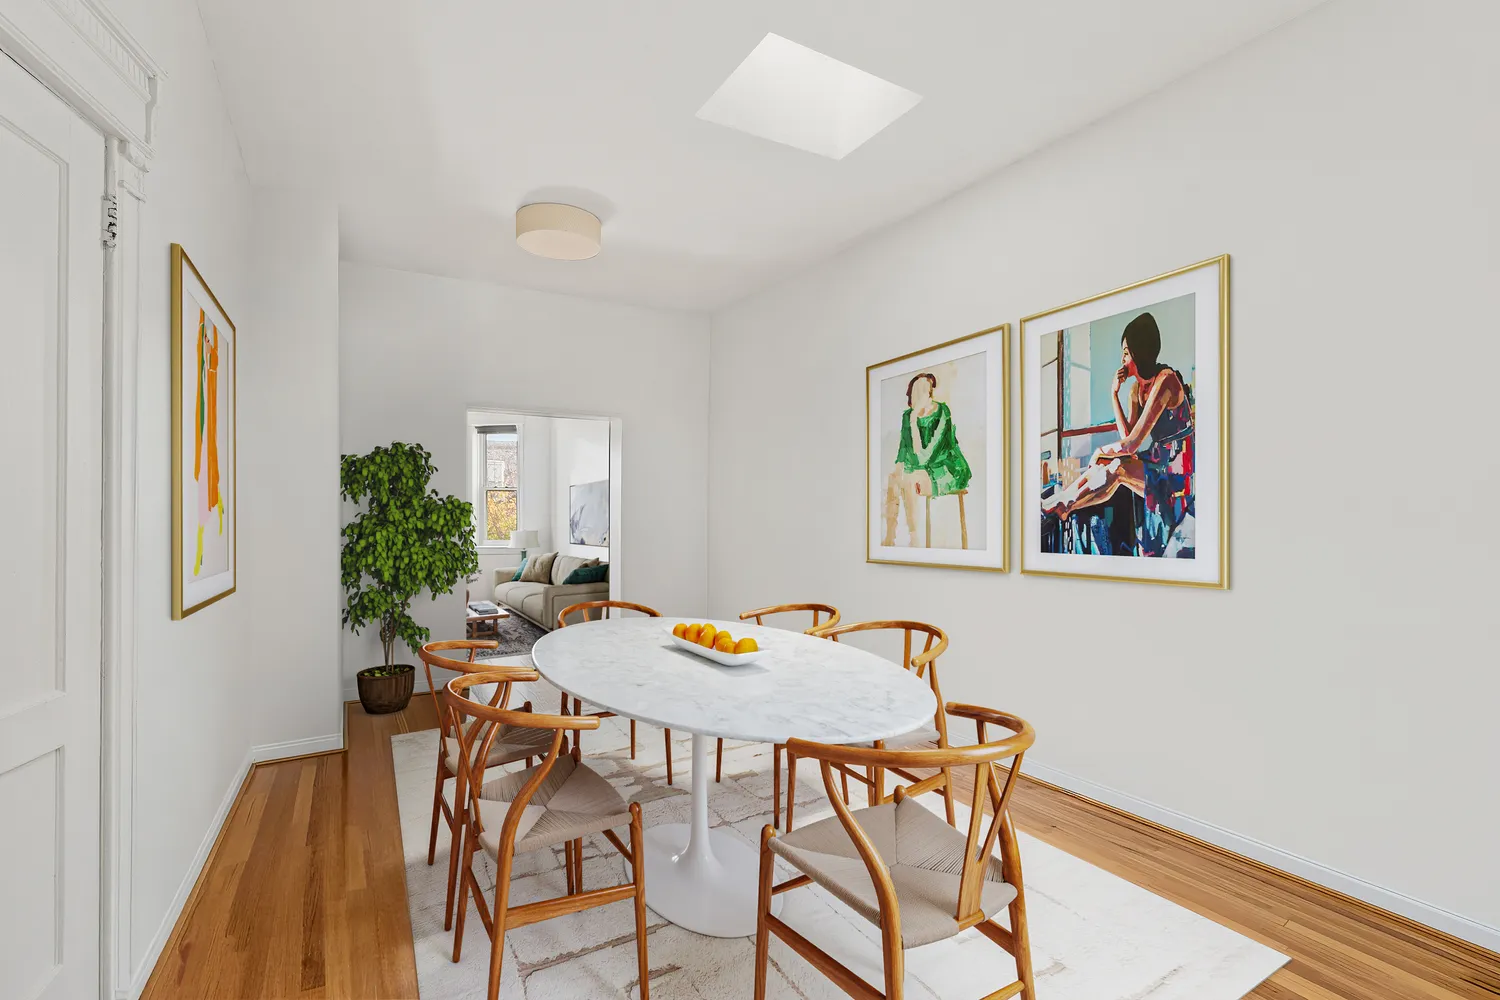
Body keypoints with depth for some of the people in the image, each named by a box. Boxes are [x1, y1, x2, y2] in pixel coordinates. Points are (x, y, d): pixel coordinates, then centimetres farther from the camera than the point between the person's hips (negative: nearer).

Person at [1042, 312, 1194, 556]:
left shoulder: (1165, 380, -21)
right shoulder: (1136, 388, 7)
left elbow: (1132, 444, -25)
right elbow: (1128, 438, -5)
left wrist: (1101, 451, -6)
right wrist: (1114, 394, -6)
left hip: (1177, 473, -8)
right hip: (1159, 463, 8)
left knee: (1117, 468, -22)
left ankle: (1052, 505, -12)